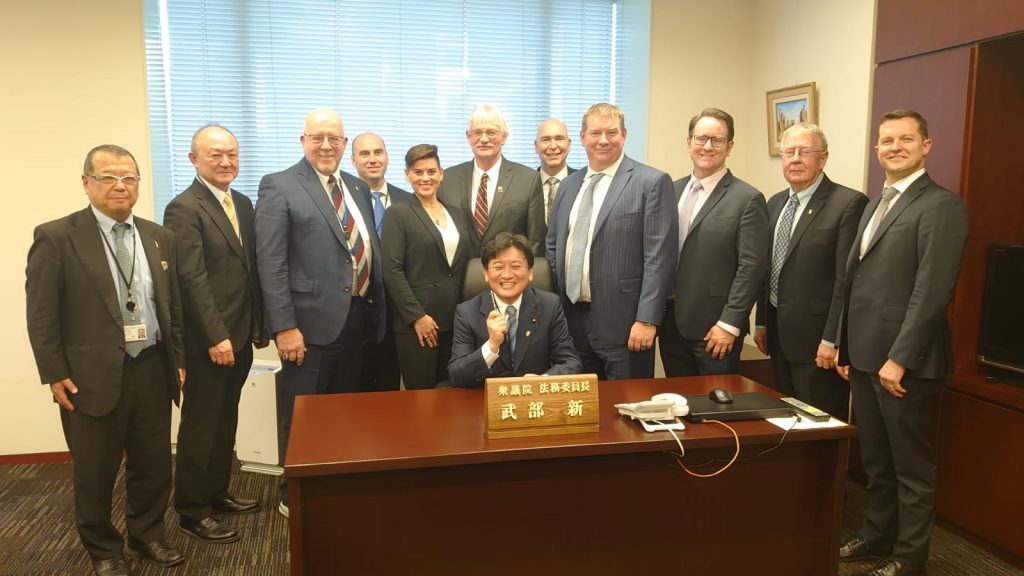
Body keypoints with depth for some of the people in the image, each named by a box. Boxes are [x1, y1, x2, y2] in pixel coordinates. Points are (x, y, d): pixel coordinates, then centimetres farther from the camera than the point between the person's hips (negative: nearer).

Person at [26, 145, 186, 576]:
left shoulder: (159, 237, 8)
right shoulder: (56, 237, -6)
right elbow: (41, 314, -7)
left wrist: (179, 360, 9)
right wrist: (55, 375, -9)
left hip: (153, 370, 4)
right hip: (92, 376, -4)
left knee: (154, 463, 14)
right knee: (95, 473, 11)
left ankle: (147, 535, 35)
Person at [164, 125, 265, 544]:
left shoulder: (243, 203, 12)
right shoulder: (184, 208, -12)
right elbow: (192, 279, -18)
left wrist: (258, 323, 11)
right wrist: (215, 337, -21)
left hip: (240, 335, 8)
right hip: (207, 341, -7)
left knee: (226, 420, 17)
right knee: (201, 425, 4)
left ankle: (217, 494, 32)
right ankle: (191, 512, 17)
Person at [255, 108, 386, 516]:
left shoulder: (358, 188, 14)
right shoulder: (279, 187, -5)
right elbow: (270, 264, -12)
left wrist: (375, 310, 7)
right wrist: (284, 327, -17)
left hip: (357, 319, 6)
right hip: (312, 322, -6)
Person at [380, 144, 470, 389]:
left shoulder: (456, 215, 14)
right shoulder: (398, 214, -3)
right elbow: (392, 270, -10)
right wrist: (417, 316, -14)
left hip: (454, 320, 5)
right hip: (416, 322, -5)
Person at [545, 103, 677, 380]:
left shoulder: (652, 182, -6)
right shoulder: (568, 185, 13)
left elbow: (659, 257, -11)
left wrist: (646, 320, -15)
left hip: (623, 324, -5)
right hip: (571, 319, 6)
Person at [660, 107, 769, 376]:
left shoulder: (748, 199, -7)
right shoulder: (672, 190, 10)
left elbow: (751, 267, -11)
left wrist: (729, 325, -15)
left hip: (714, 329, -5)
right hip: (671, 324, 5)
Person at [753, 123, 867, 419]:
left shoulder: (849, 203, -13)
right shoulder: (775, 203, 11)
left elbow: (847, 279, -16)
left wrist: (832, 340, -17)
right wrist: (761, 322, 15)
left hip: (817, 340, -7)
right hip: (779, 336, 7)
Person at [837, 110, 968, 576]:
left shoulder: (941, 206, -11)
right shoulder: (876, 204, 16)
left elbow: (932, 291, -19)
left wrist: (899, 358, -20)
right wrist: (846, 346, 13)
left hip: (903, 361, -8)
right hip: (864, 355, 8)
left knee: (911, 466, 7)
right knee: (874, 460, 19)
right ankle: (875, 535, 35)